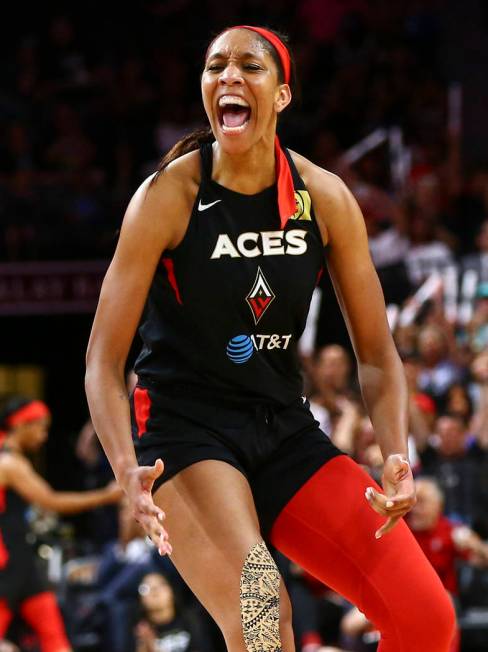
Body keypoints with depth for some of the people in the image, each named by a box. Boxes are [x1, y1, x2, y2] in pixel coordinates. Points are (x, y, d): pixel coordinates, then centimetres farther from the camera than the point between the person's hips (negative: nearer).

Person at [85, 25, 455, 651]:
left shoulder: (325, 199, -2)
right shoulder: (169, 195, -11)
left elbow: (376, 353, 5)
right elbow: (104, 359, -11)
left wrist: (396, 458, -12)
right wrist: (129, 471, -27)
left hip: (285, 431, 4)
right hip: (185, 430, -4)